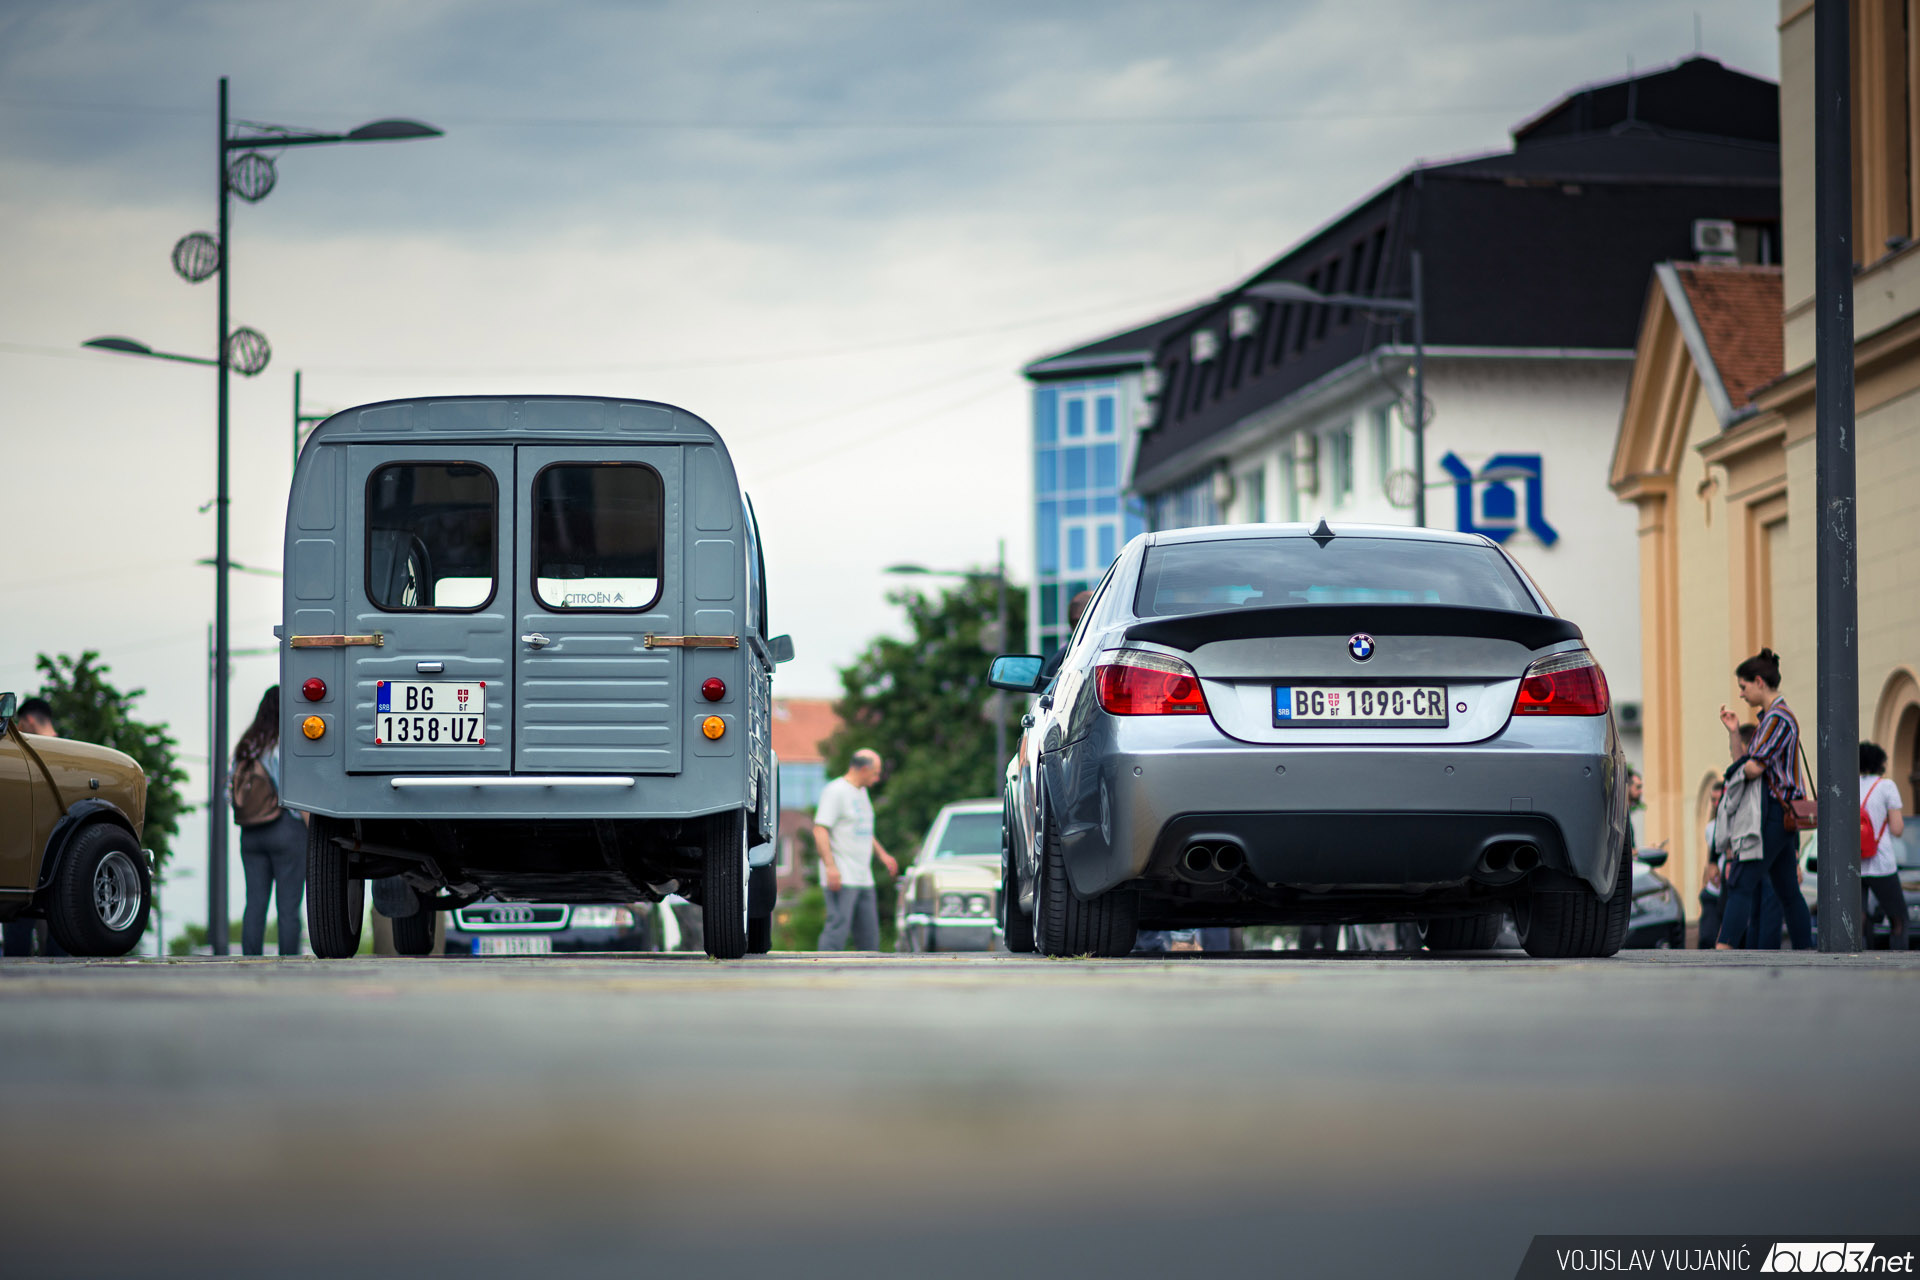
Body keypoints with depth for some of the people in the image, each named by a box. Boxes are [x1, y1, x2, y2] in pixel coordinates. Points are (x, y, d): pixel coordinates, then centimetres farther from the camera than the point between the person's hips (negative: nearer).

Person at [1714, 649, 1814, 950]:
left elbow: (1754, 768, -19)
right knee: (1788, 890, 10)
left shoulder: (1777, 718, -12)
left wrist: (1745, 767, 3)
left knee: (1741, 883, -14)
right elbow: (1740, 762, 20)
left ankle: (1723, 950, -21)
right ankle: (1806, 955, 11)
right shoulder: (1770, 716, 19)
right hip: (1782, 815, 10)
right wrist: (1733, 732, 7)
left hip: (1774, 812, -10)